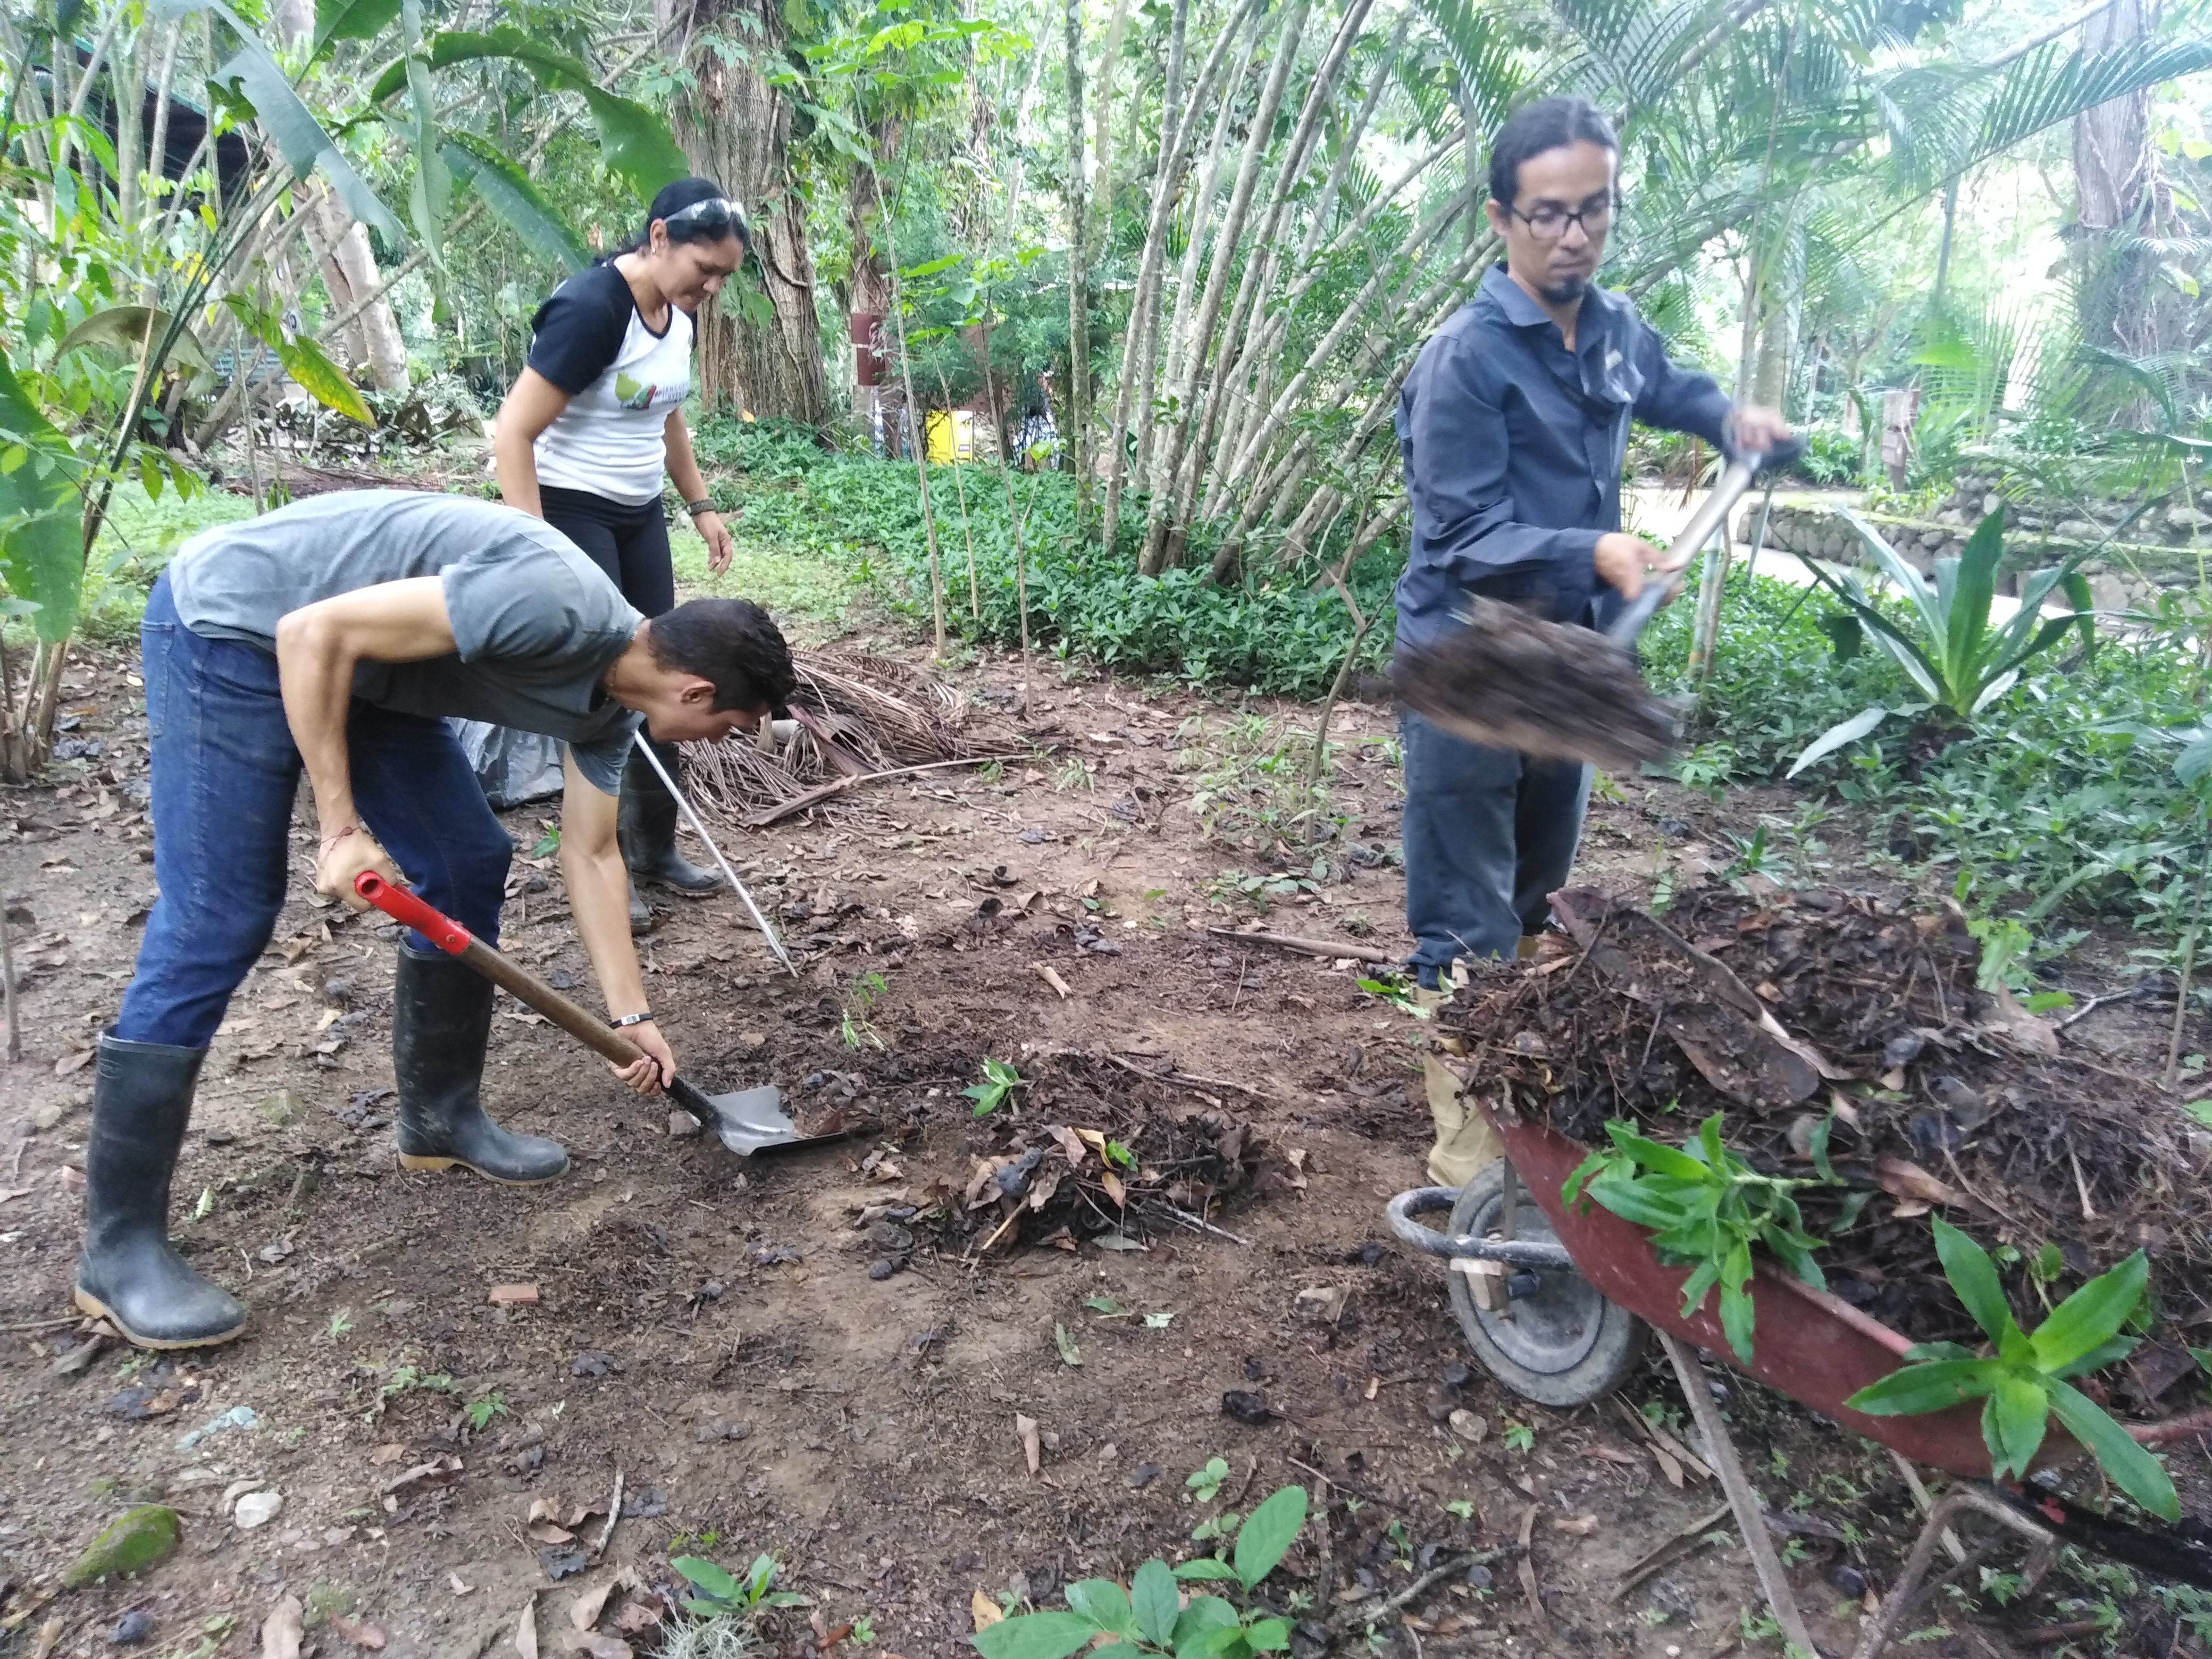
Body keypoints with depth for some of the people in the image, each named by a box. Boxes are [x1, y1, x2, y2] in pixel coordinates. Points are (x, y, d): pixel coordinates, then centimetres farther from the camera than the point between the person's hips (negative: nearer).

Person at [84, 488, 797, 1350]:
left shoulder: (610, 699, 0)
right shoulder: (554, 603, -30)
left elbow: (590, 856, 10)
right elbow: (314, 632, -28)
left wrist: (631, 1015, 11)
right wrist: (341, 825, -22)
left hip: (359, 666, 9)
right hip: (235, 623, -9)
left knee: (468, 864, 8)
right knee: (213, 928, -10)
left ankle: (439, 1119, 25)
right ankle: (119, 1248, 0)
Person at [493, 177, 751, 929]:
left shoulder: (677, 311, 3)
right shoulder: (590, 309, -22)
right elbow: (512, 434, -24)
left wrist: (701, 504, 17)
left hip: (639, 513, 8)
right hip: (570, 512, -8)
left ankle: (654, 848, 21)